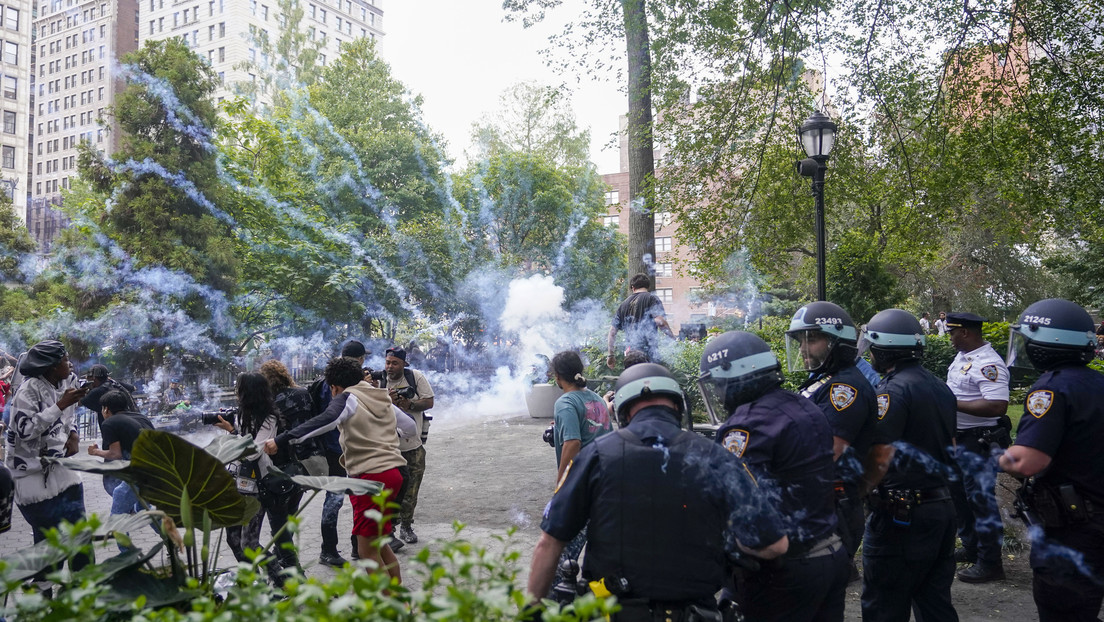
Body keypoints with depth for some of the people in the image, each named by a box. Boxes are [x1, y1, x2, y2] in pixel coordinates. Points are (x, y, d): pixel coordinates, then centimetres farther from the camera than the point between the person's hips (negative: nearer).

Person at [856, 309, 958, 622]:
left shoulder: (892, 390, -18)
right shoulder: (941, 388, 11)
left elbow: (881, 459, -22)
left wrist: (856, 493, -10)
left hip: (902, 514, -9)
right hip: (943, 507, 9)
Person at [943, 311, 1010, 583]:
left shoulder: (988, 363, -22)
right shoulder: (962, 356, 9)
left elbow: (998, 406, -32)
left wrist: (954, 404, -27)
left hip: (979, 443, -10)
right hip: (958, 440, 11)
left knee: (981, 500, -2)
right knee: (960, 496, 20)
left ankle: (990, 563, 9)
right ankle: (971, 548, 36)